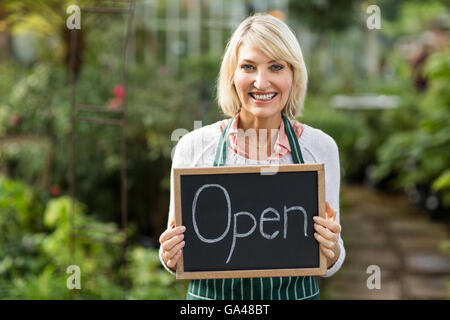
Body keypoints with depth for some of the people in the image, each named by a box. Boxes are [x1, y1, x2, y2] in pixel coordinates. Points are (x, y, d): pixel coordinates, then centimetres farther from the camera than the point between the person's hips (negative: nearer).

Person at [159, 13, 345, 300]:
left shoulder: (321, 147, -5)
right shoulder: (194, 146, -7)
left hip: (297, 294, 1)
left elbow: (328, 266, 2)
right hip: (211, 297, -1)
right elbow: (179, 261, 1)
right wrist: (171, 258, -20)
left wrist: (332, 252, -18)